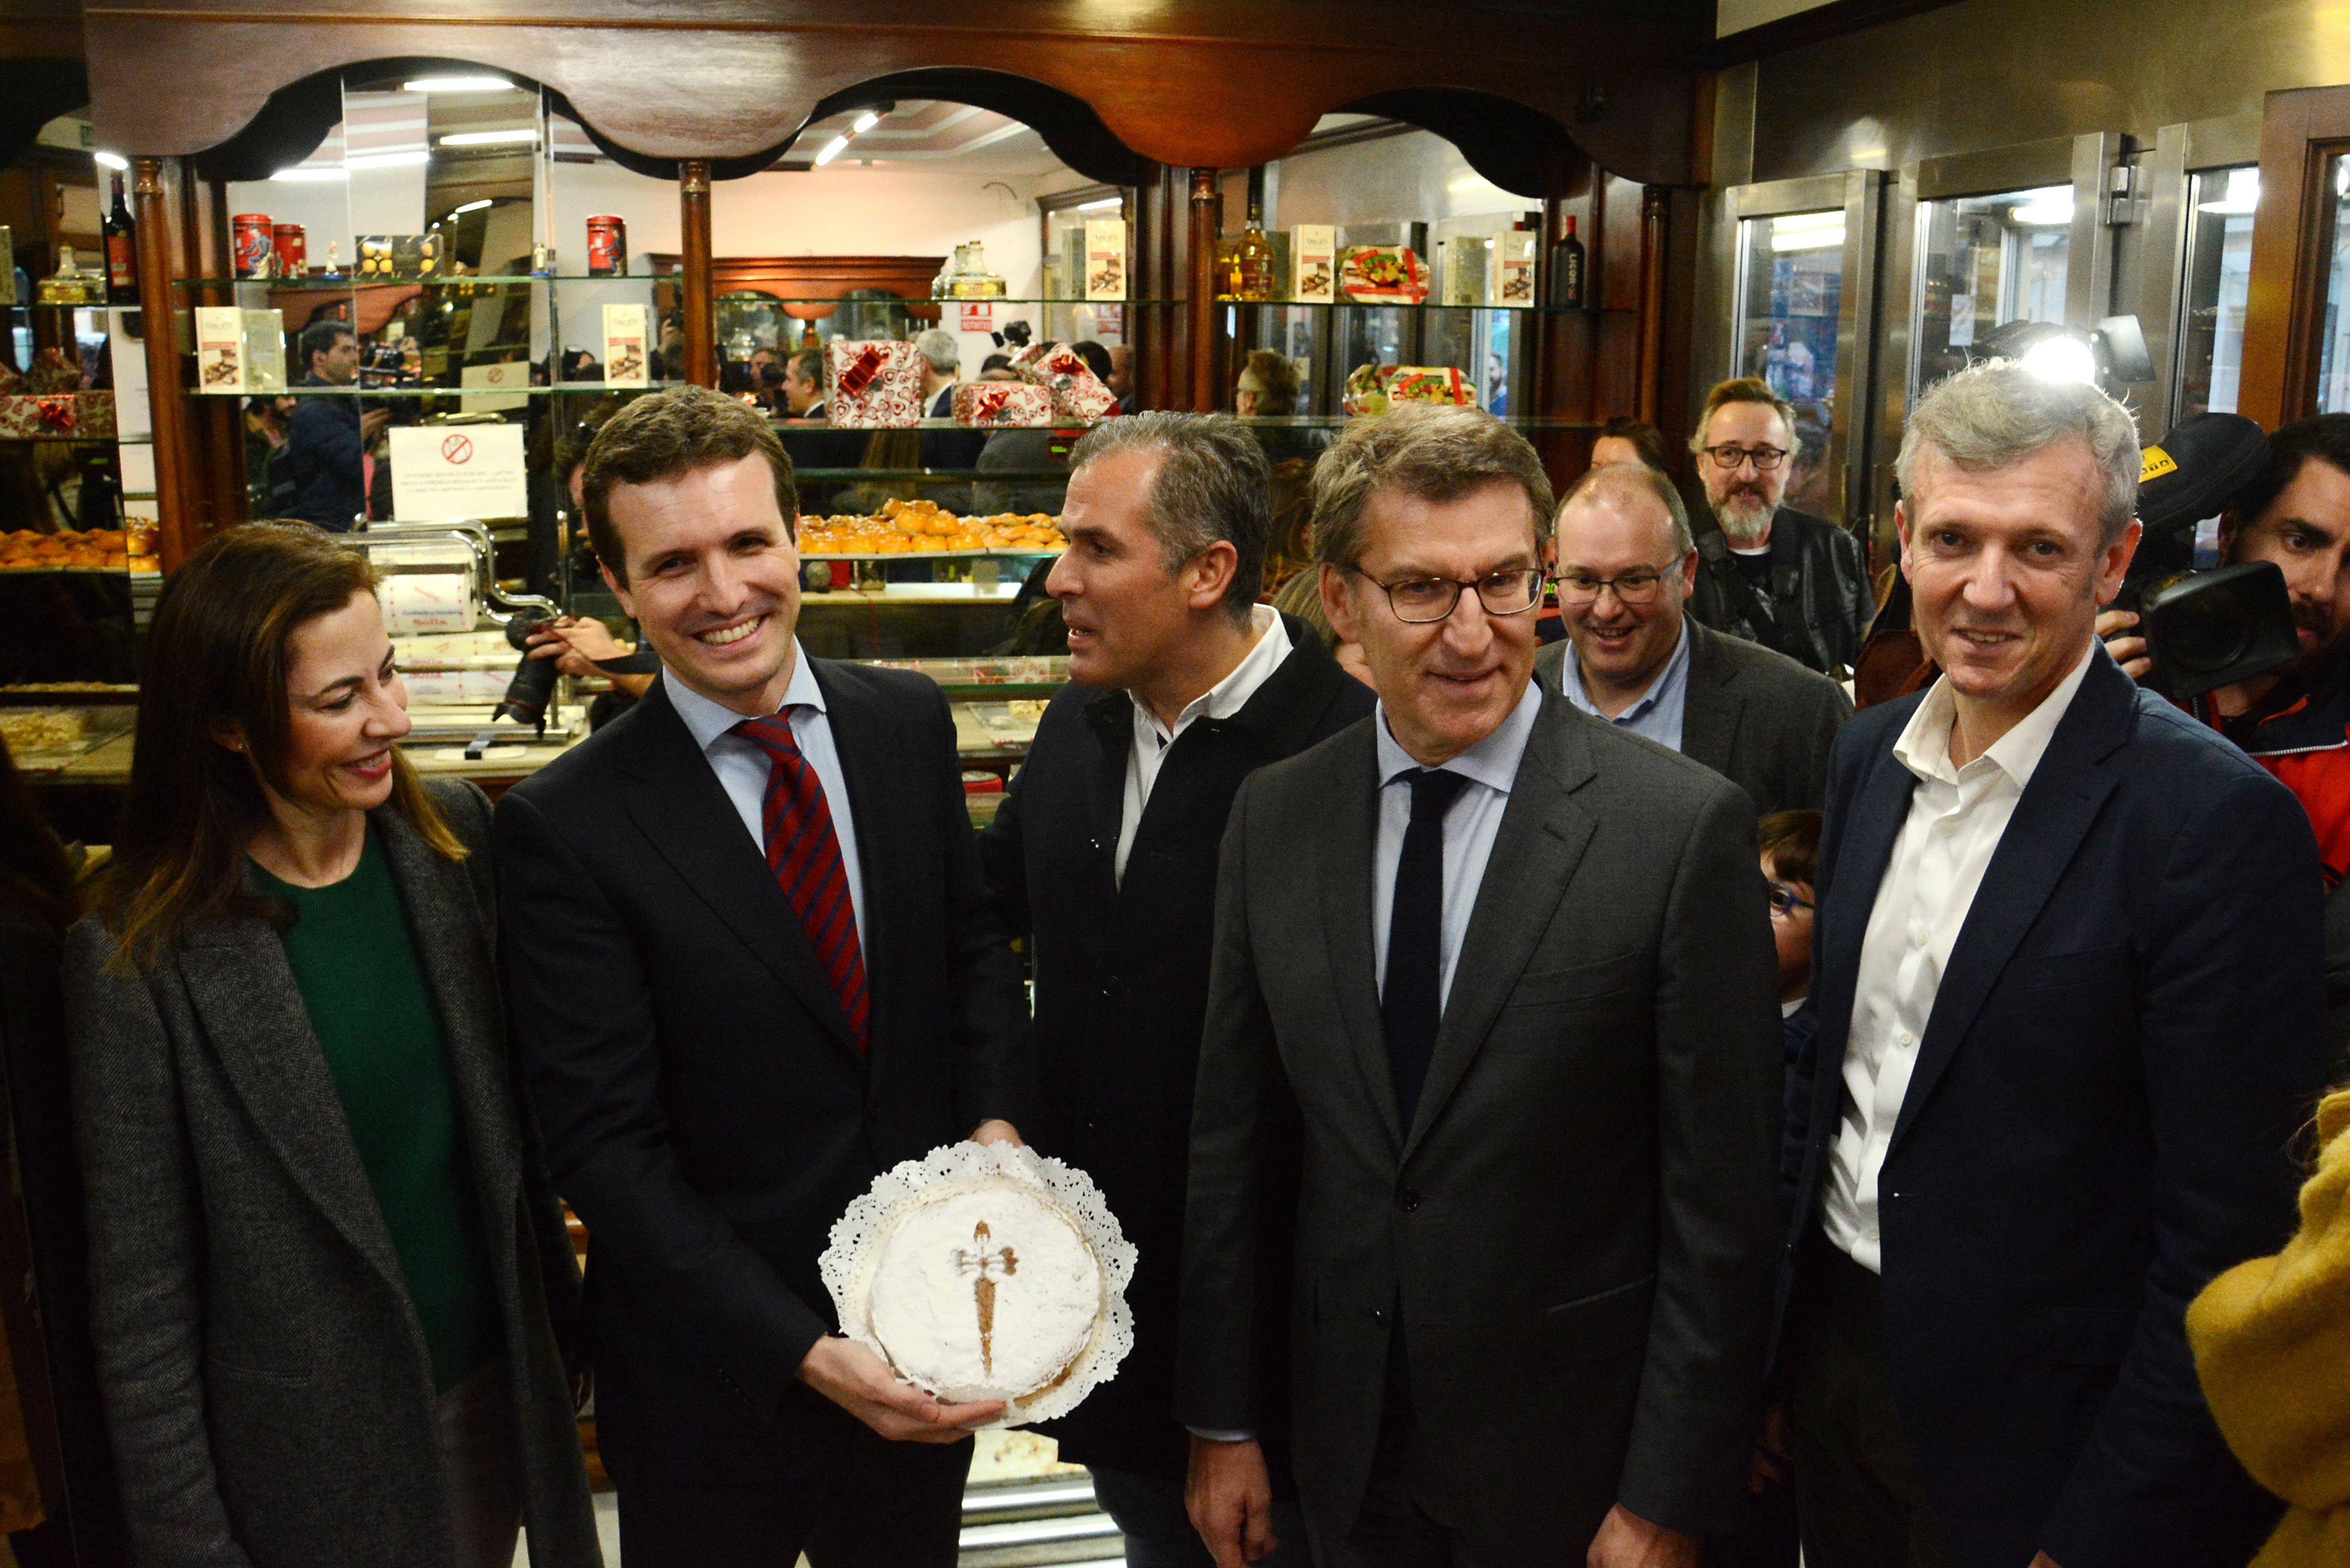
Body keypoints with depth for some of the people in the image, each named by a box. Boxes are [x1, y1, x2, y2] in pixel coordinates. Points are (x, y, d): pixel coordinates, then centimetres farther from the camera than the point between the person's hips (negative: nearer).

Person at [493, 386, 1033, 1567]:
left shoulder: (909, 723, -2)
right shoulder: (562, 828, -16)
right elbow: (604, 1143, -16)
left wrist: (997, 1125, -10)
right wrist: (805, 1352, -21)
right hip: (720, 1366, -4)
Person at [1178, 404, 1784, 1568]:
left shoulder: (1684, 828, -16)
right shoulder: (1272, 817, -3)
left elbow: (1720, 1207, -13)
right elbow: (1232, 1144, 3)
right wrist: (1222, 1425, 5)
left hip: (1576, 1462, -4)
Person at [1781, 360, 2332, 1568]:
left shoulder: (2217, 819, -20)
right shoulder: (1869, 754, 1)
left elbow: (2227, 1234, -19)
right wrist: (1781, 1352, 8)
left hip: (2043, 1450, -6)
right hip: (1835, 1364, 6)